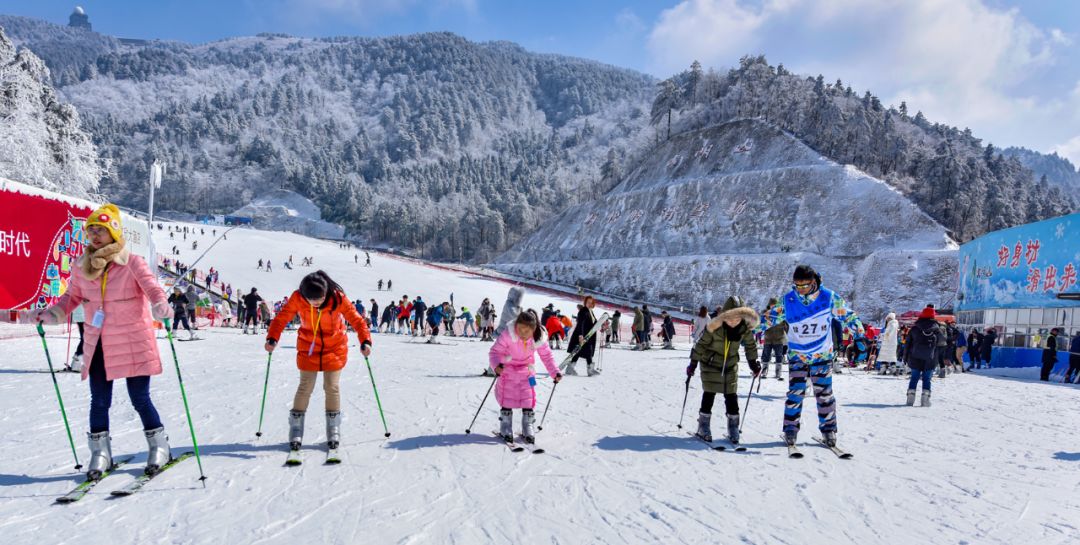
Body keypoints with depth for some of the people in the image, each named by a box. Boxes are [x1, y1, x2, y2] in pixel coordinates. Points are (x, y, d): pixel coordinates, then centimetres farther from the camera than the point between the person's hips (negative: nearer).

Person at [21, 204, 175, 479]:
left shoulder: (132, 263, -9)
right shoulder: (81, 266, 4)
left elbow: (152, 287, -19)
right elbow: (72, 297, 15)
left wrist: (160, 306, -40)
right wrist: (44, 315, 2)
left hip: (133, 342, -4)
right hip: (98, 344, 4)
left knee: (140, 399, 2)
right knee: (99, 401, 8)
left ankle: (159, 446, 19)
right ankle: (100, 452, 23)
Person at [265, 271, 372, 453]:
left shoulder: (337, 298, -22)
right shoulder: (297, 298, -20)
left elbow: (356, 318, -20)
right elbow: (282, 318, -15)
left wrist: (365, 340, -32)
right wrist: (272, 338, -31)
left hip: (335, 348, 0)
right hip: (308, 348, 1)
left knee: (332, 387, 1)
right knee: (305, 387, 2)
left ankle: (333, 429, 15)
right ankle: (296, 429, 15)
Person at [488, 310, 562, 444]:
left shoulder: (539, 338, -23)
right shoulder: (507, 334, -32)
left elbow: (547, 356, -9)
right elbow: (494, 351, -29)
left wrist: (555, 372, -17)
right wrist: (496, 365, -48)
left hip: (526, 370, 2)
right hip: (507, 369, -2)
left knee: (528, 398, 1)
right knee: (507, 398, 0)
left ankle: (527, 429, 17)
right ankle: (506, 429, 16)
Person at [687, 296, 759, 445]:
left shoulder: (745, 328, -16)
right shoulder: (714, 326, -27)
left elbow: (750, 345, 3)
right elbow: (701, 344, -15)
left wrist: (753, 363, 7)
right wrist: (693, 363, -10)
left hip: (730, 366, 3)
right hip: (711, 365, -3)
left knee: (731, 397, 4)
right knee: (709, 395, 1)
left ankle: (733, 429, 15)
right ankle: (704, 428, 12)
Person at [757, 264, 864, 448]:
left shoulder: (829, 298, -9)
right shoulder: (787, 301, -6)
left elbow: (846, 314, 1)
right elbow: (770, 317, 4)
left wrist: (858, 328, -9)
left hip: (823, 356, 0)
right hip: (797, 356, 0)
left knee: (824, 394, 5)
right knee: (795, 393, -6)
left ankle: (828, 430, 18)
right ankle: (790, 429, 7)